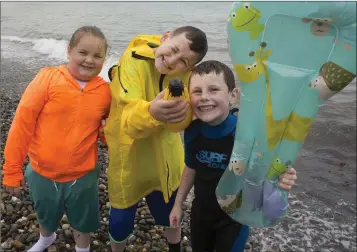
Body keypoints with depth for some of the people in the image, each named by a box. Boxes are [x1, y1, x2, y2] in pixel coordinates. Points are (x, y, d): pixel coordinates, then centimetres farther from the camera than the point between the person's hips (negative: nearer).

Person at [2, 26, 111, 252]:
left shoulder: (105, 91, -9)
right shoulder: (48, 78, -16)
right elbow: (23, 122, -13)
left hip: (83, 175, 0)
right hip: (42, 173, 0)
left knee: (83, 222, 22)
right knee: (46, 216, 28)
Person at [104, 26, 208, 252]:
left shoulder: (186, 72, -13)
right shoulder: (134, 63, -25)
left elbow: (182, 121, -22)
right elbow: (130, 122, -35)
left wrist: (180, 110, -43)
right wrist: (151, 112, -56)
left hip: (164, 157, 3)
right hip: (129, 157, -3)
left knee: (170, 211, 22)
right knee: (121, 218, 11)